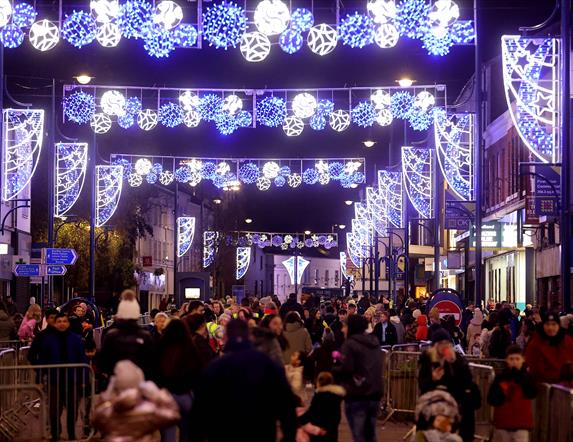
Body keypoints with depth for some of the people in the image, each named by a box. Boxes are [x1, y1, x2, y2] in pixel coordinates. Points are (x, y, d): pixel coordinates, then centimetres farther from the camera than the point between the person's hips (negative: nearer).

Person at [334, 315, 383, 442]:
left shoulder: (350, 344, -11)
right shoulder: (374, 342, 11)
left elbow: (346, 369, -19)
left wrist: (333, 369, 1)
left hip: (357, 396, -7)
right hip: (375, 394, 7)